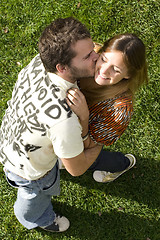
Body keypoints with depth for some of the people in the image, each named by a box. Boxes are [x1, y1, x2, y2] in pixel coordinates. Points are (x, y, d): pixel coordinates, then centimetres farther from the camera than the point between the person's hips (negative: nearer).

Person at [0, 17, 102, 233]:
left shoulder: (40, 62, -26)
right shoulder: (63, 118, -48)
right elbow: (76, 169, -28)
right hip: (27, 168, -5)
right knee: (35, 196, 32)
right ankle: (35, 219, 69)